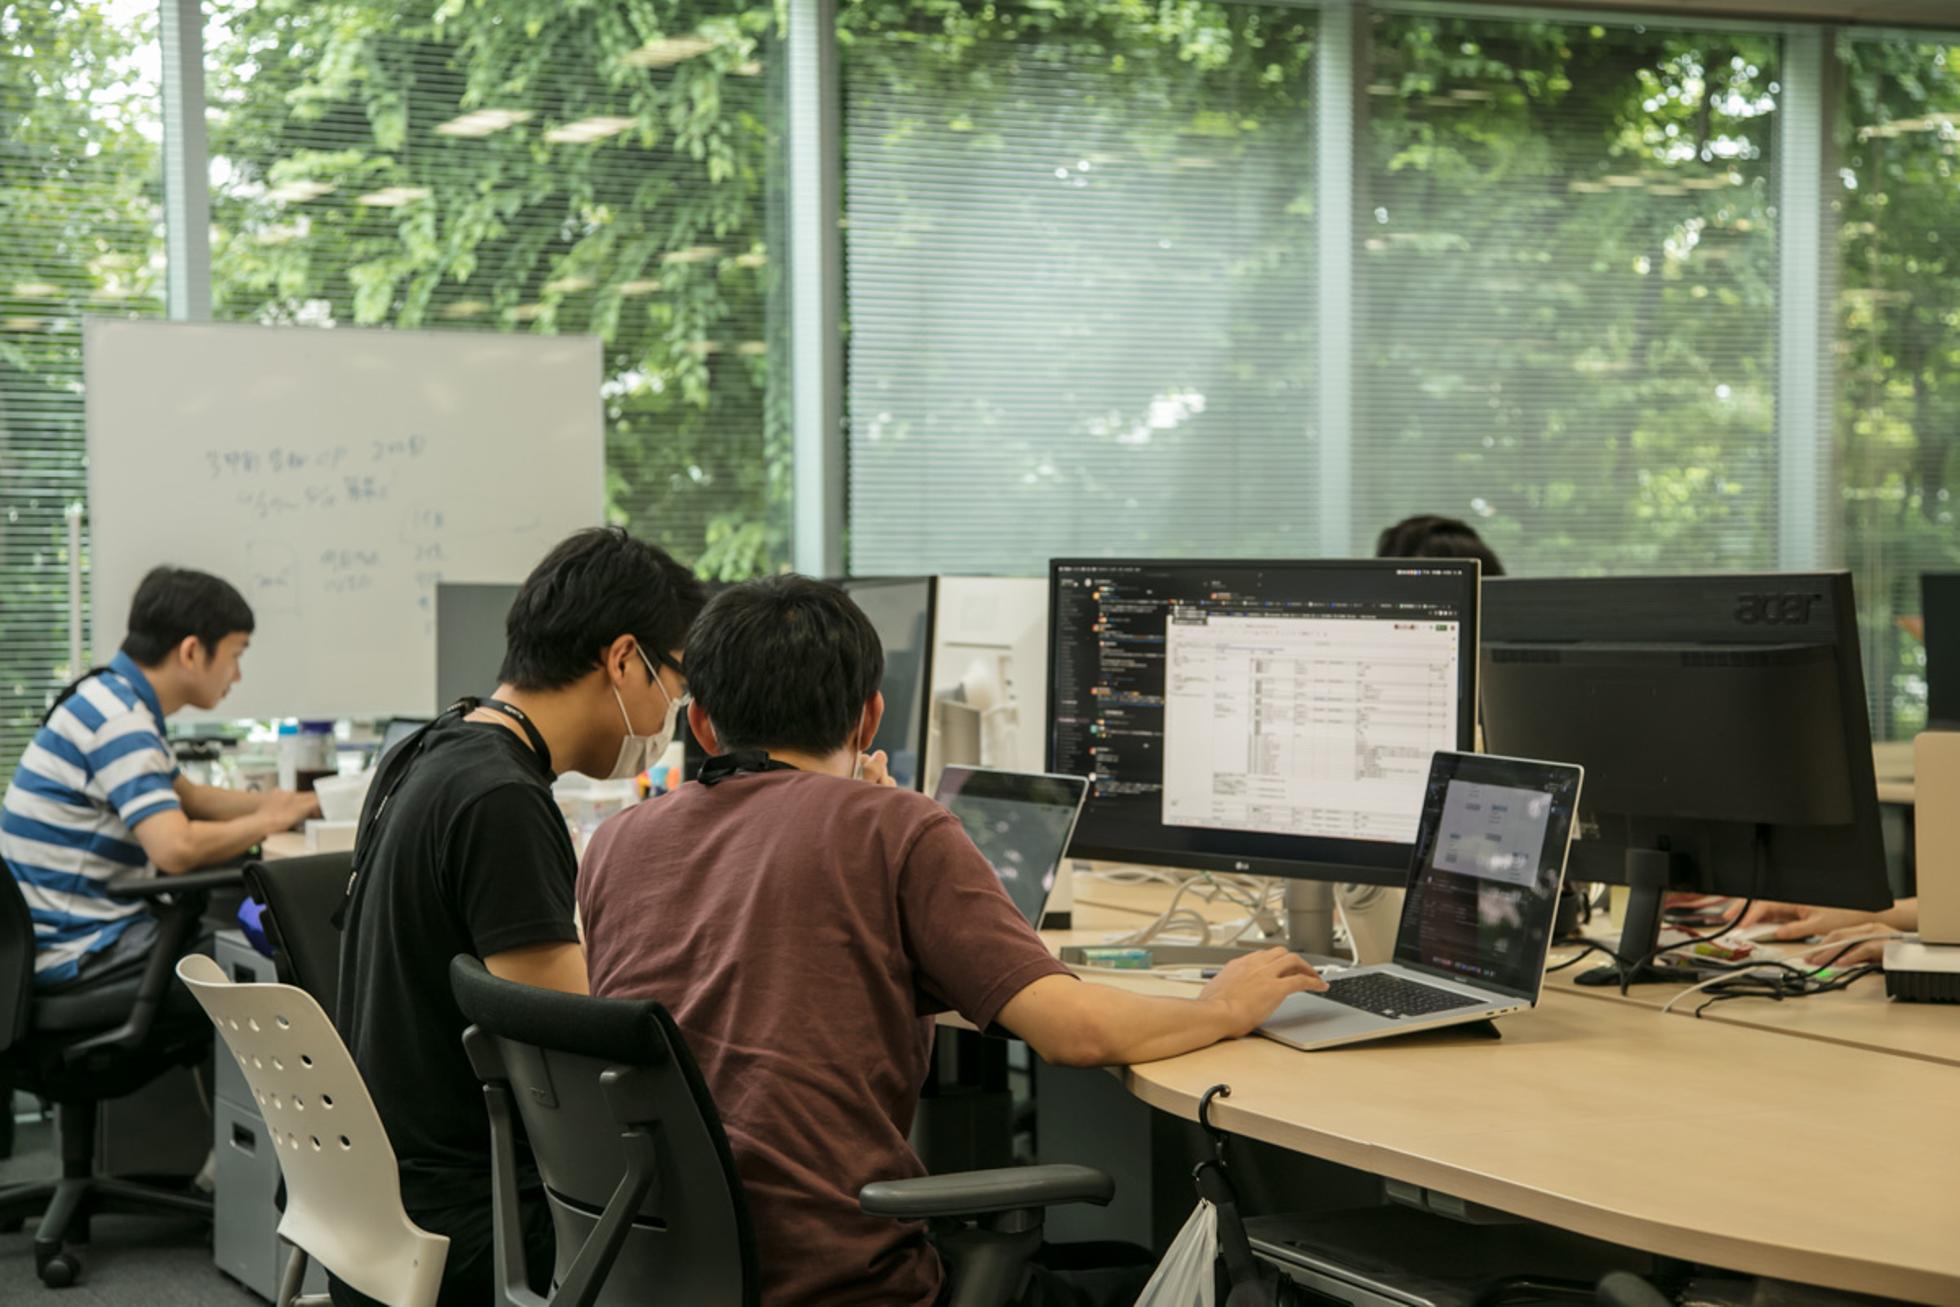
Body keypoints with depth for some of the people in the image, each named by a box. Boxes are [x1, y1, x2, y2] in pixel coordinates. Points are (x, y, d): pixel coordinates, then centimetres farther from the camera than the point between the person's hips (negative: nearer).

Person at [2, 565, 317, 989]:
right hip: (76, 950, -10)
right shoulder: (118, 722, -20)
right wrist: (267, 821, -14)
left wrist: (296, 803, 13)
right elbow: (176, 848, -31)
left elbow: (189, 798, 24)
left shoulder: (112, 699, 10)